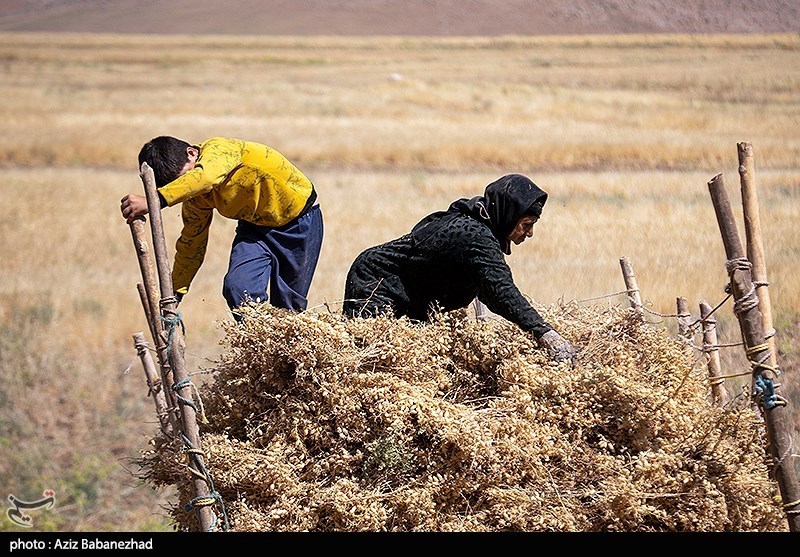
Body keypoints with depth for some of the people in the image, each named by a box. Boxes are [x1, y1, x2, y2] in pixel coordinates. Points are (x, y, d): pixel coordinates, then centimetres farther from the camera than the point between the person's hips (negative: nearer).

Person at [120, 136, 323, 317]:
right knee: (237, 289, -18)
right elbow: (192, 242, 4)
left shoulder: (219, 149, -31)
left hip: (299, 220, -5)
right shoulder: (194, 199, -10)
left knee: (288, 305, 1)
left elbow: (205, 176, -54)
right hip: (254, 226, 5)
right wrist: (175, 293, 8)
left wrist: (155, 201, -66)